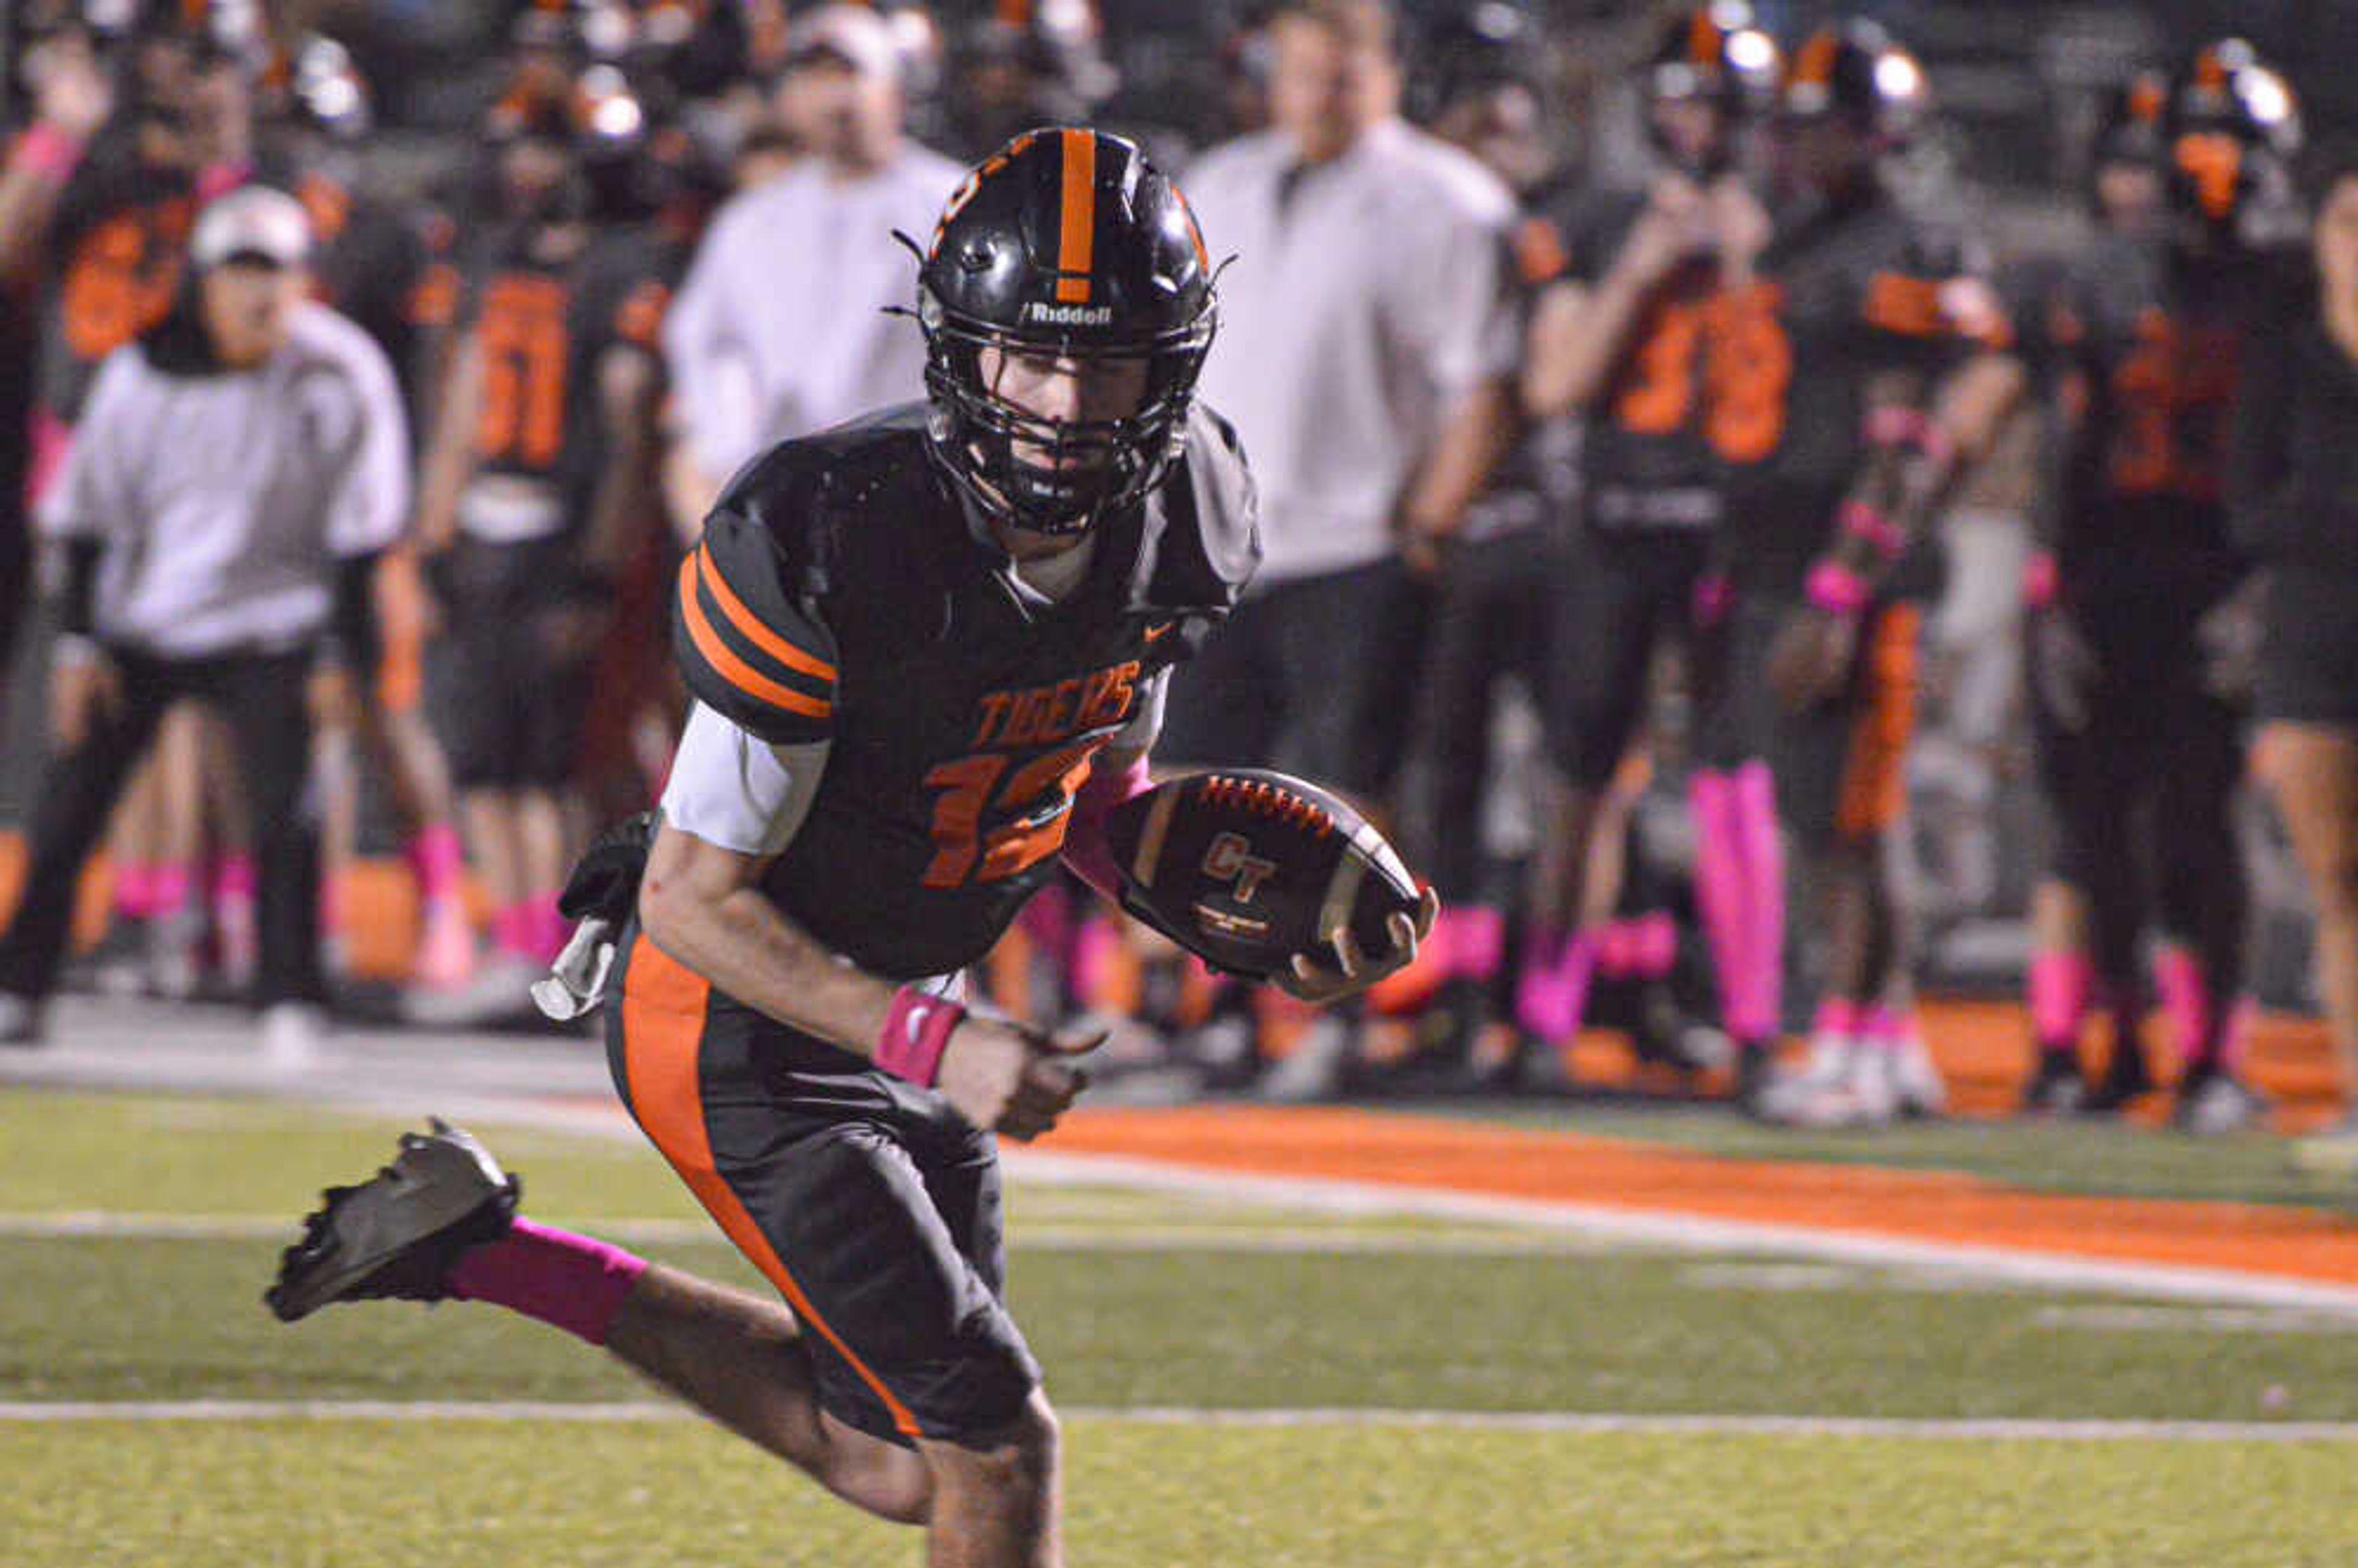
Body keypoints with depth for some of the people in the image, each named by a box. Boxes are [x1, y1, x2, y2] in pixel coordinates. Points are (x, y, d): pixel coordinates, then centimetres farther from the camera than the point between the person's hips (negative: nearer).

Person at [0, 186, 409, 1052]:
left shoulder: (340, 377, -12)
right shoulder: (144, 371, -8)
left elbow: (362, 527, -6)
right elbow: (90, 513, 2)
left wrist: (348, 651, -9)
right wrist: (78, 641, -2)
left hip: (268, 622, -2)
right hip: (138, 620, 2)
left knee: (286, 809, -16)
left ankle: (290, 1005, -5)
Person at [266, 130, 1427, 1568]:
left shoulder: (1185, 524, -10)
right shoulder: (829, 545, -30)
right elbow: (693, 898, -22)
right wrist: (935, 1047, -31)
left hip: (903, 1005, 8)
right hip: (738, 1022, -8)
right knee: (998, 1448, -12)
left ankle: (482, 1251, 27)